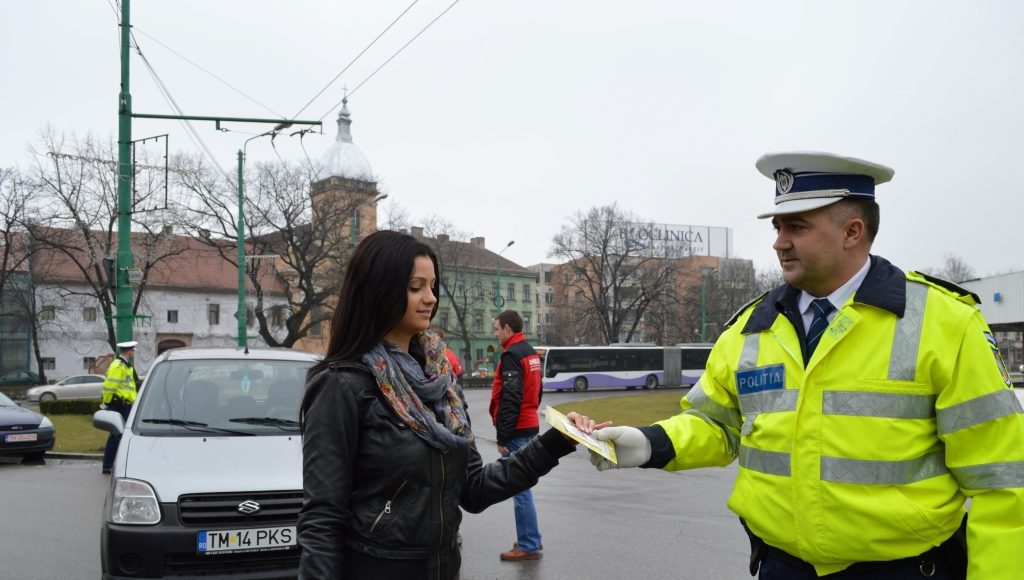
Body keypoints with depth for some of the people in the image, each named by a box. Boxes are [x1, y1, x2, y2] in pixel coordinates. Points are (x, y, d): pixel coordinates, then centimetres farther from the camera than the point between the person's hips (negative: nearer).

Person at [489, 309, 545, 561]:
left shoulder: (511, 354, -14)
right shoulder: (530, 352, 15)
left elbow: (510, 399, -20)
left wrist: (502, 437, -18)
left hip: (516, 430, -10)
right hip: (529, 426, 10)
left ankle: (528, 546, -1)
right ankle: (530, 539, 22)